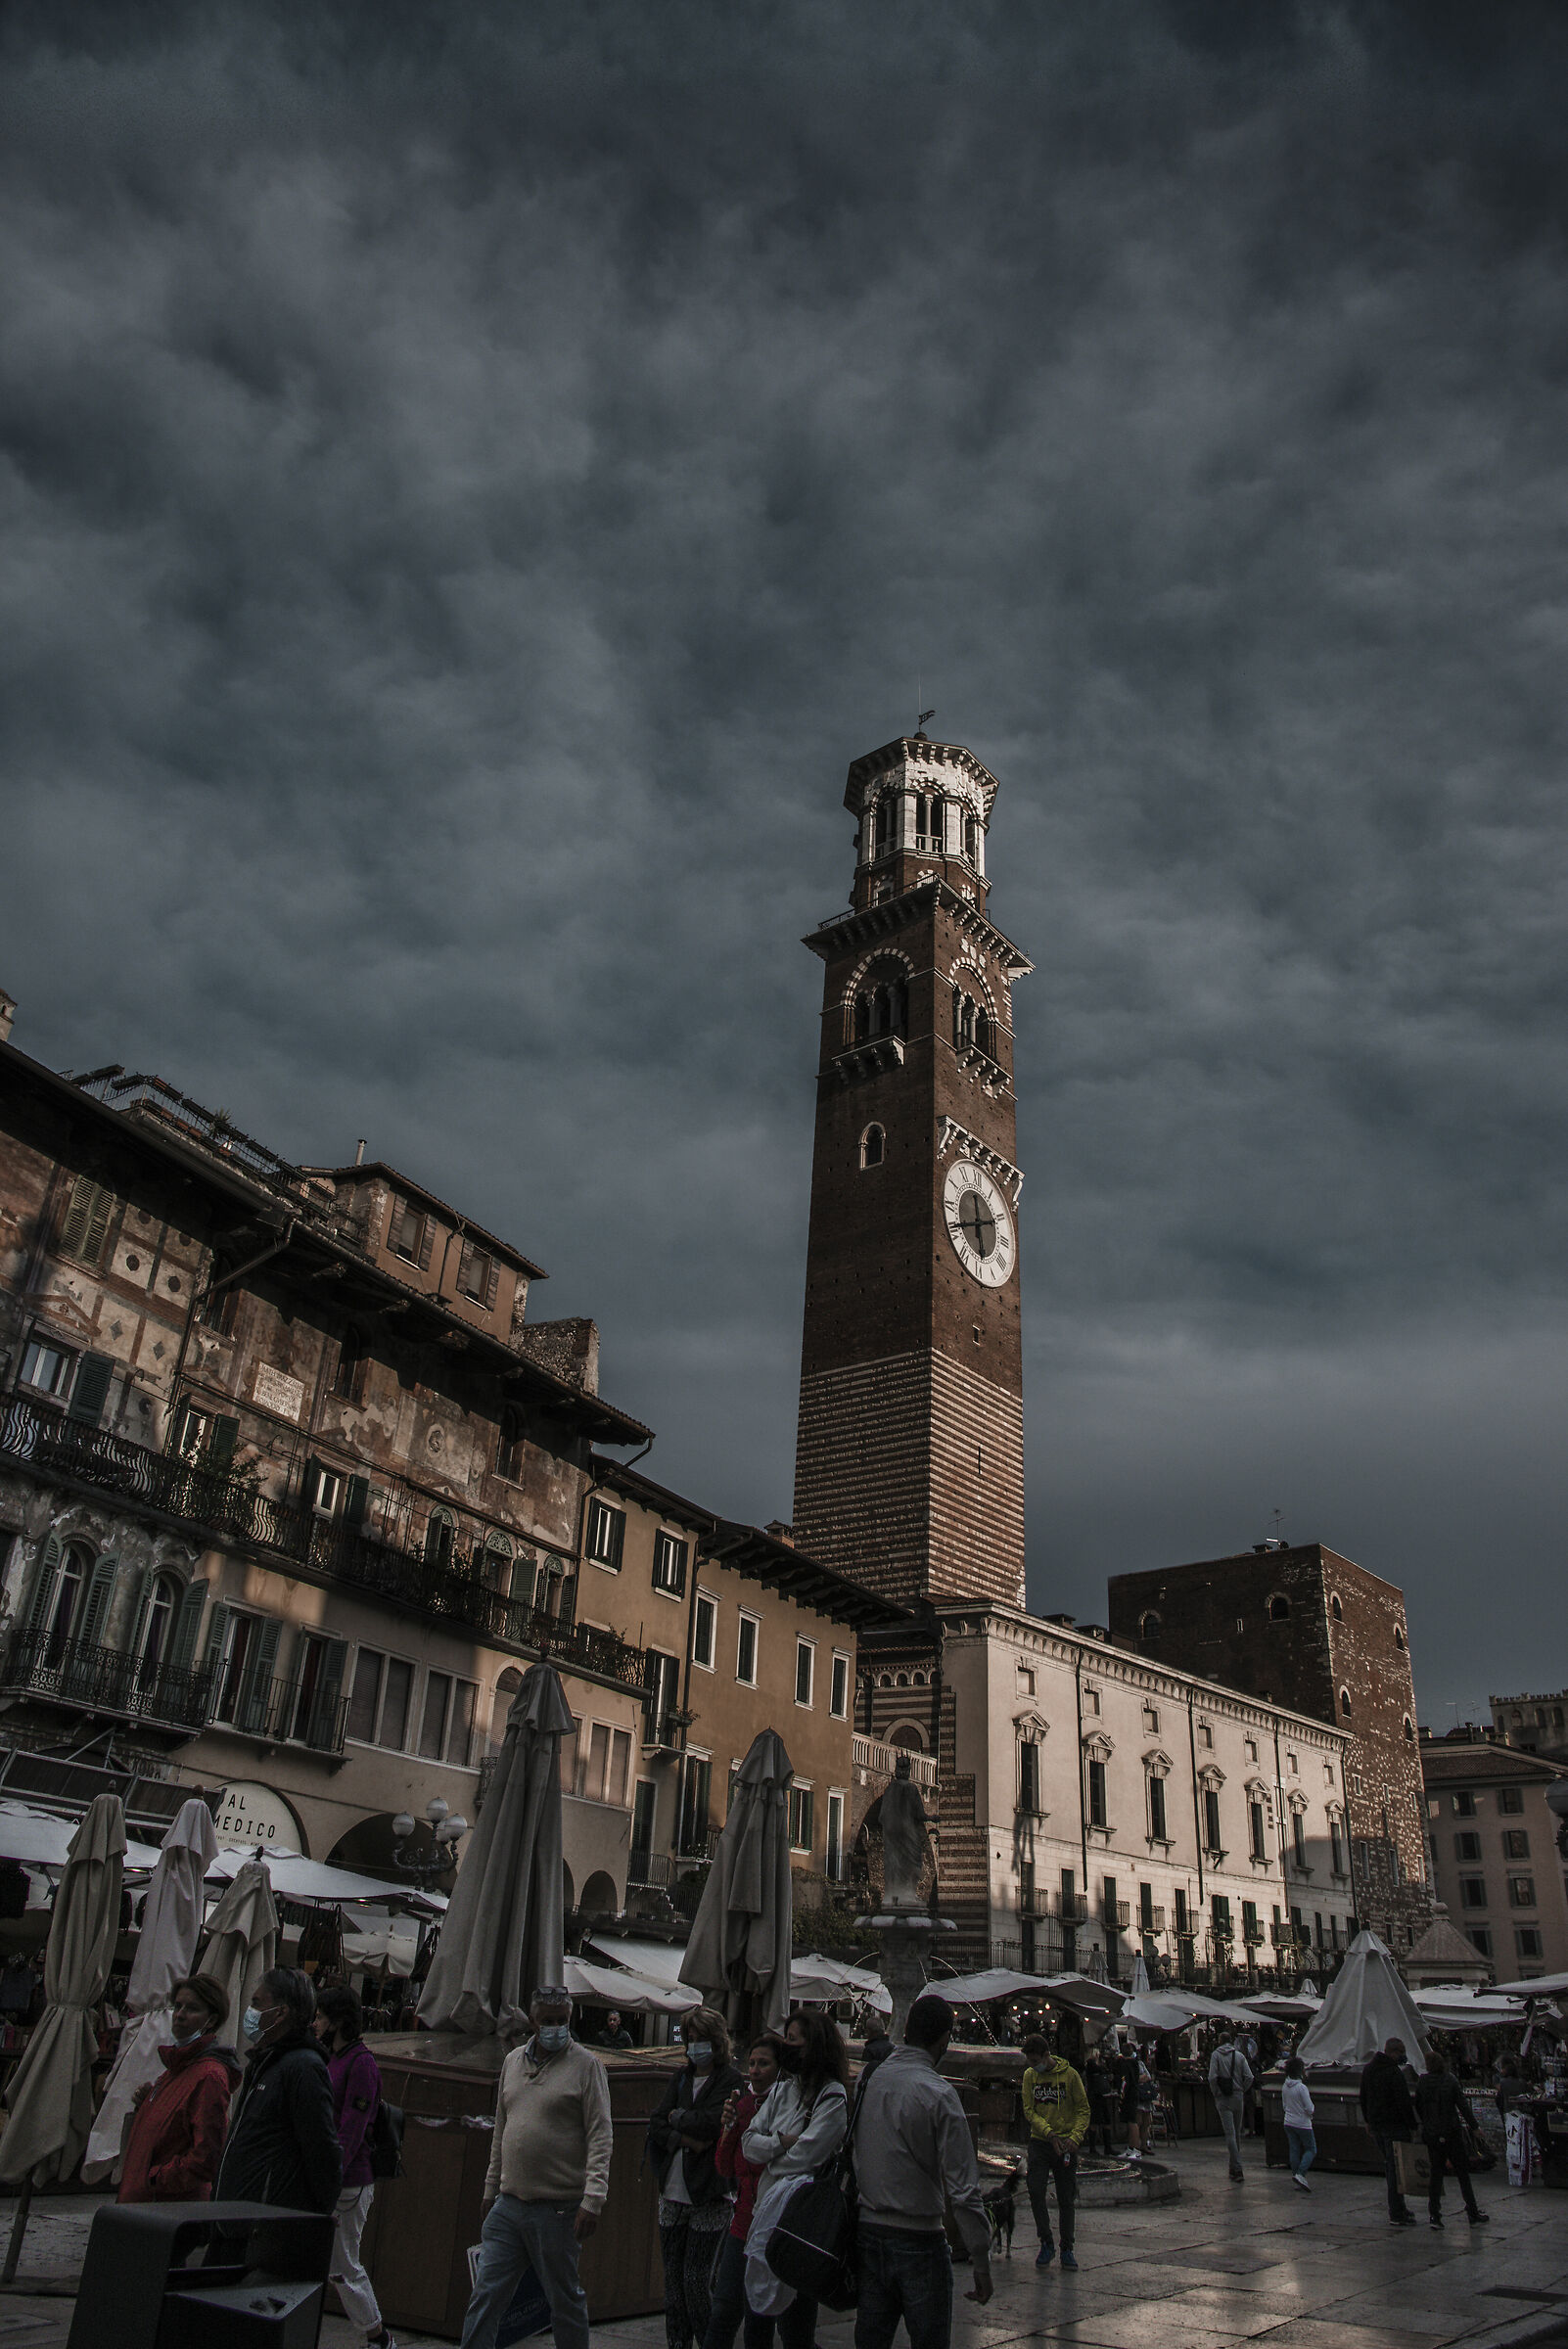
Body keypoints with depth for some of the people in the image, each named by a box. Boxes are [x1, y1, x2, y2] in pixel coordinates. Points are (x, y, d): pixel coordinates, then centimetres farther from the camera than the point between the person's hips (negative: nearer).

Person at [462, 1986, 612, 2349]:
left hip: (557, 2210, -5)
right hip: (508, 2206, 5)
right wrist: (491, 2192, 19)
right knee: (485, 2298, 4)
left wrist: (593, 2199, -18)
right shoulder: (513, 2061, 12)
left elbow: (600, 2138, -10)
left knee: (566, 2303, 6)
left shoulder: (586, 2065, -5)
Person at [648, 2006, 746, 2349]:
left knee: (696, 2279, -3)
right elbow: (656, 2126, 5)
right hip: (672, 2192, 5)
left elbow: (709, 2124, -18)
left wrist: (676, 2118, -2)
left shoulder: (731, 2081, -4)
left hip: (708, 2196, -5)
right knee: (672, 2276, 8)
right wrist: (686, 2138, -12)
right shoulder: (682, 2076, 12)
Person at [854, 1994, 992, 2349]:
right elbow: (963, 2188, -15)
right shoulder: (938, 2093, -15)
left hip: (867, 2235, 5)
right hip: (918, 2240, -5)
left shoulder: (867, 2081, 1)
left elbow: (853, 2159, 9)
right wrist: (981, 2261, -9)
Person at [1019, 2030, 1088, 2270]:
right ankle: (1046, 2243, 7)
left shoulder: (1069, 2074, -7)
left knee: (1066, 2200, 4)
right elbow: (1029, 2110, 0)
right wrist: (1049, 2133, -15)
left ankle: (1067, 2249, 18)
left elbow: (1083, 2109, -3)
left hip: (1066, 2144, -2)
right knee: (1036, 2192, -10)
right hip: (1039, 2142, 2)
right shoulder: (1030, 2076, 1)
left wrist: (1075, 2137, -17)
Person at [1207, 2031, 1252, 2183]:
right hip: (1238, 2097, 3)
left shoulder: (1216, 2055, -2)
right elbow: (1249, 2077, -4)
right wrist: (1242, 2091, 8)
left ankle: (1238, 2169, -15)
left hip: (1222, 2098, -3)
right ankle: (1234, 2167, 24)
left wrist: (1215, 2094, 0)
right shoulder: (1240, 2055, 3)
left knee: (1230, 2133, -5)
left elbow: (1212, 2077, -12)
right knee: (1237, 2133, 15)